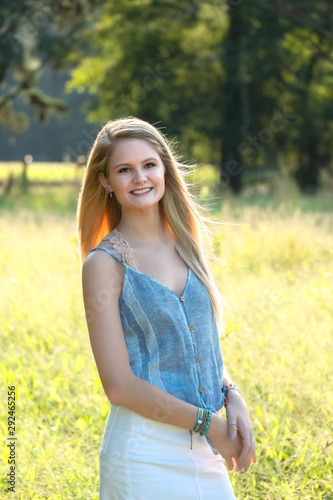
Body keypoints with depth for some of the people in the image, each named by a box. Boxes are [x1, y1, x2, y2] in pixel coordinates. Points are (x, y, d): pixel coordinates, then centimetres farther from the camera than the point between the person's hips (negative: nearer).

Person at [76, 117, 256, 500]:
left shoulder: (186, 243, 7)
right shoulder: (104, 263, -10)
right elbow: (119, 385, -14)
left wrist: (233, 399, -2)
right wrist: (208, 422, -12)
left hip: (204, 450, 5)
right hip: (144, 450, -5)